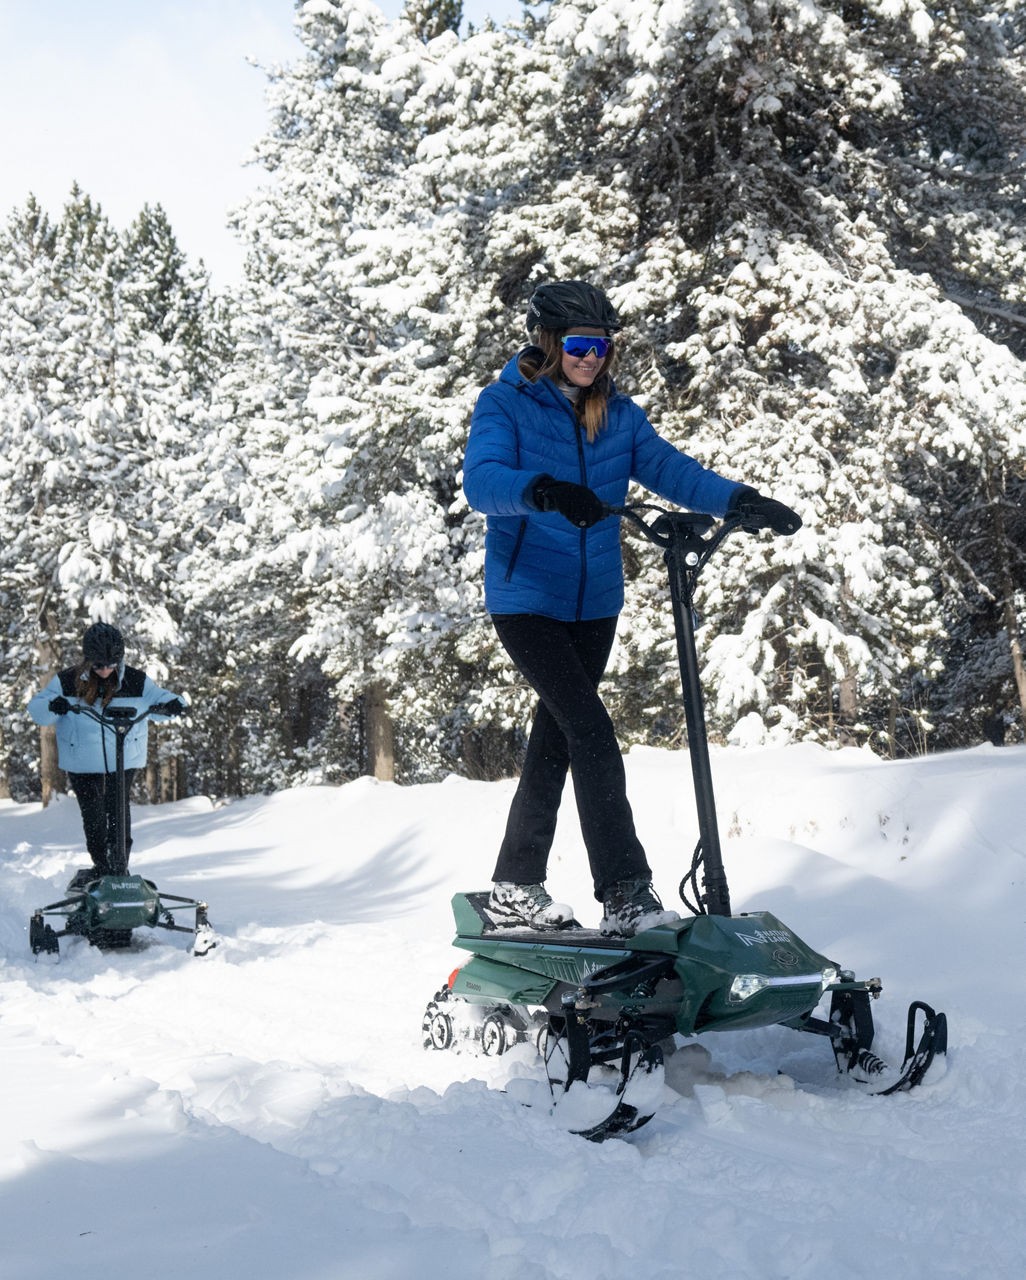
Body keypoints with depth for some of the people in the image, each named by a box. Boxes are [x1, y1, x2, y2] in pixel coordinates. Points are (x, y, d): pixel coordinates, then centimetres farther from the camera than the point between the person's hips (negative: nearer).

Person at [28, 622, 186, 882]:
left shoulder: (136, 682, -3)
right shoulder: (67, 682, -6)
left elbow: (157, 699, 5)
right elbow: (36, 707, -4)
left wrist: (171, 704, -19)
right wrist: (52, 706, -28)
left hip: (124, 760, 0)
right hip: (83, 761, 0)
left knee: (118, 810, -5)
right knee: (93, 814, 1)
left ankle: (120, 865, 5)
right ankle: (101, 867, 15)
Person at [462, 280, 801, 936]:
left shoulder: (619, 414, 8)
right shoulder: (505, 404, -6)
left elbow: (670, 468, -4)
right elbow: (481, 480, -23)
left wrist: (741, 500, -20)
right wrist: (543, 490, -43)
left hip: (595, 603, 6)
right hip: (526, 599, -6)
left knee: (556, 741, 12)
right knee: (592, 733, -16)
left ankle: (517, 890, 25)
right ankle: (626, 896, -14)